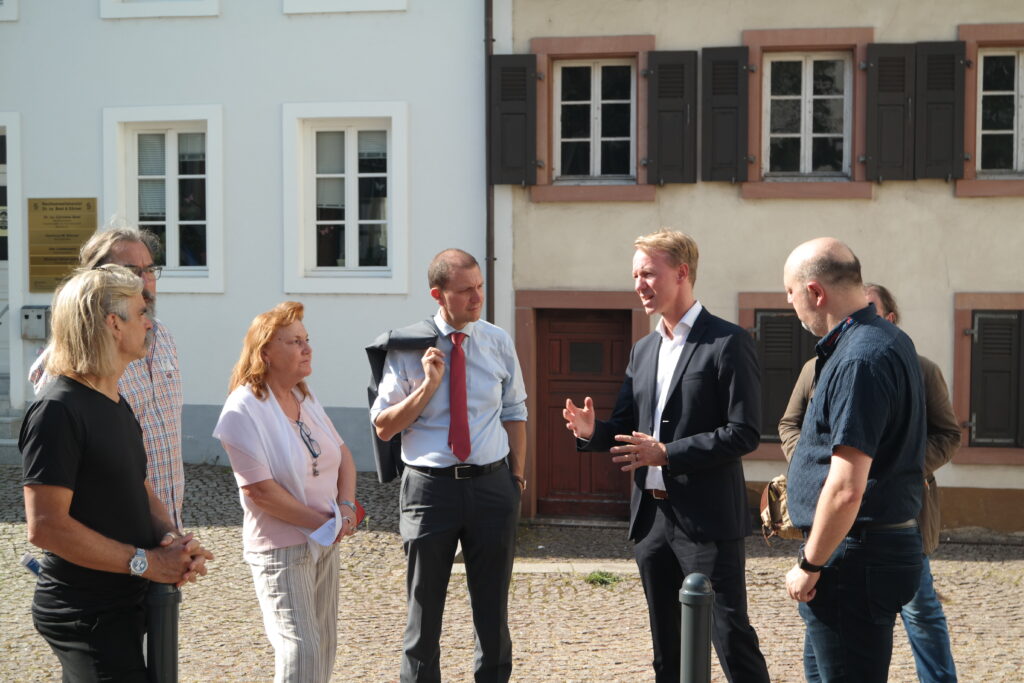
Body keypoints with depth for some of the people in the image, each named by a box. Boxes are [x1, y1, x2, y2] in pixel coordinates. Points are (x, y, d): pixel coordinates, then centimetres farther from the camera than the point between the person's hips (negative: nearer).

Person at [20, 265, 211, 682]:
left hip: (125, 606, 9)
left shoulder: (117, 406, 13)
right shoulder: (58, 410, -18)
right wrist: (146, 562, -20)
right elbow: (45, 526, -24)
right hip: (85, 613, -9)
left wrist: (171, 538, -4)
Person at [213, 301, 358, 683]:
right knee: (301, 651, -10)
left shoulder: (305, 399, 7)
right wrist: (323, 521, -17)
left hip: (325, 542, 8)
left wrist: (346, 507, -6)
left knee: (324, 647, 13)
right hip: (281, 549, -8)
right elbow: (260, 490, -22)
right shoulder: (244, 410, -17)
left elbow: (342, 455, 12)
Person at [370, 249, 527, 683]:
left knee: (492, 605, 14)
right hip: (430, 485, -2)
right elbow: (383, 427, -5)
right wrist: (428, 386, -16)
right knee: (425, 604, 11)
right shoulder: (408, 348, -6)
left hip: (492, 484, 2)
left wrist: (518, 474, 9)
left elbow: (514, 413, 12)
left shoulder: (498, 342, 3)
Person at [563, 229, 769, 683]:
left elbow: (744, 433, -15)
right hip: (651, 514, 7)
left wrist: (667, 453, -21)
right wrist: (593, 431, -5)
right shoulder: (643, 349, 14)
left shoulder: (727, 343, -9)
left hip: (706, 518, -7)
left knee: (731, 638, -4)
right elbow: (627, 427, 17)